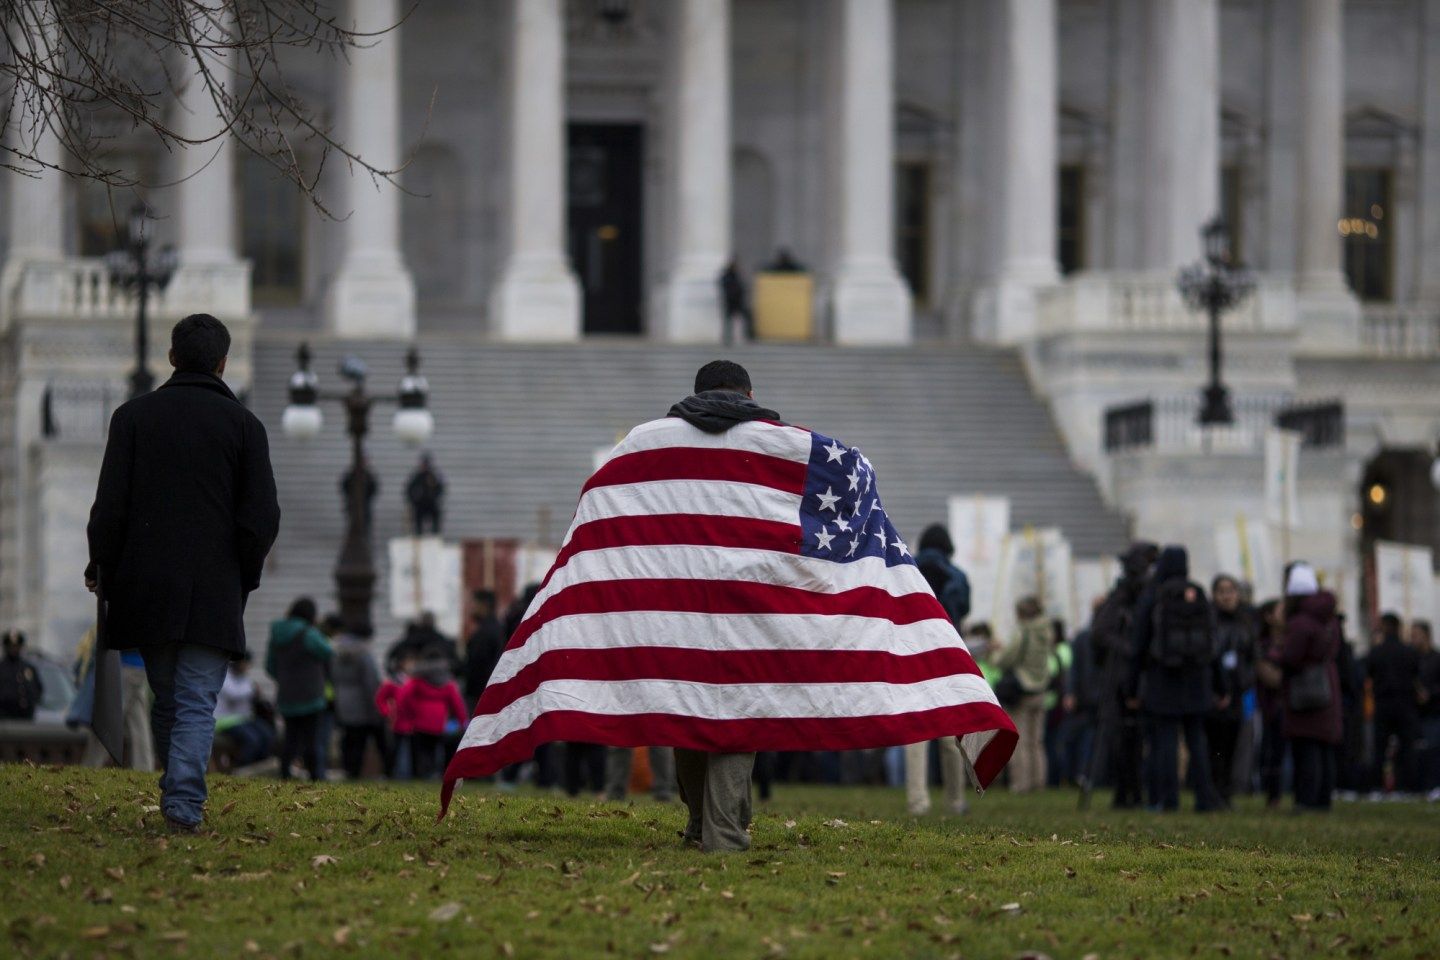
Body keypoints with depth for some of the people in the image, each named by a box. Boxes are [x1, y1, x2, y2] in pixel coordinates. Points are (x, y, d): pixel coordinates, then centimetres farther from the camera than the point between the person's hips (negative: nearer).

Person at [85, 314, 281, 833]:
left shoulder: (133, 416, 2)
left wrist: (102, 568, 12)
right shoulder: (243, 424, 0)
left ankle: (176, 795, 21)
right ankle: (185, 803, -16)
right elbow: (262, 517, -3)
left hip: (147, 589, 2)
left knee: (165, 699, 14)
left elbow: (110, 507, -2)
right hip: (214, 594, -2)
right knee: (197, 703, -3)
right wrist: (243, 577, 11)